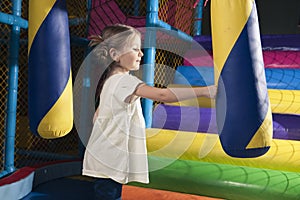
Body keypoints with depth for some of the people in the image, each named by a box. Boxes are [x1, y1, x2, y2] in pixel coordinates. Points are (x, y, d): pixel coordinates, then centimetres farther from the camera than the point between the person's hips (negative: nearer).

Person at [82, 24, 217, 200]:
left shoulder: (111, 81, 13)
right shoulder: (124, 81, -18)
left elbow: (97, 116, 21)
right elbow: (163, 95, -31)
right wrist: (205, 91, -30)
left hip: (108, 159, 10)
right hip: (110, 163, -10)